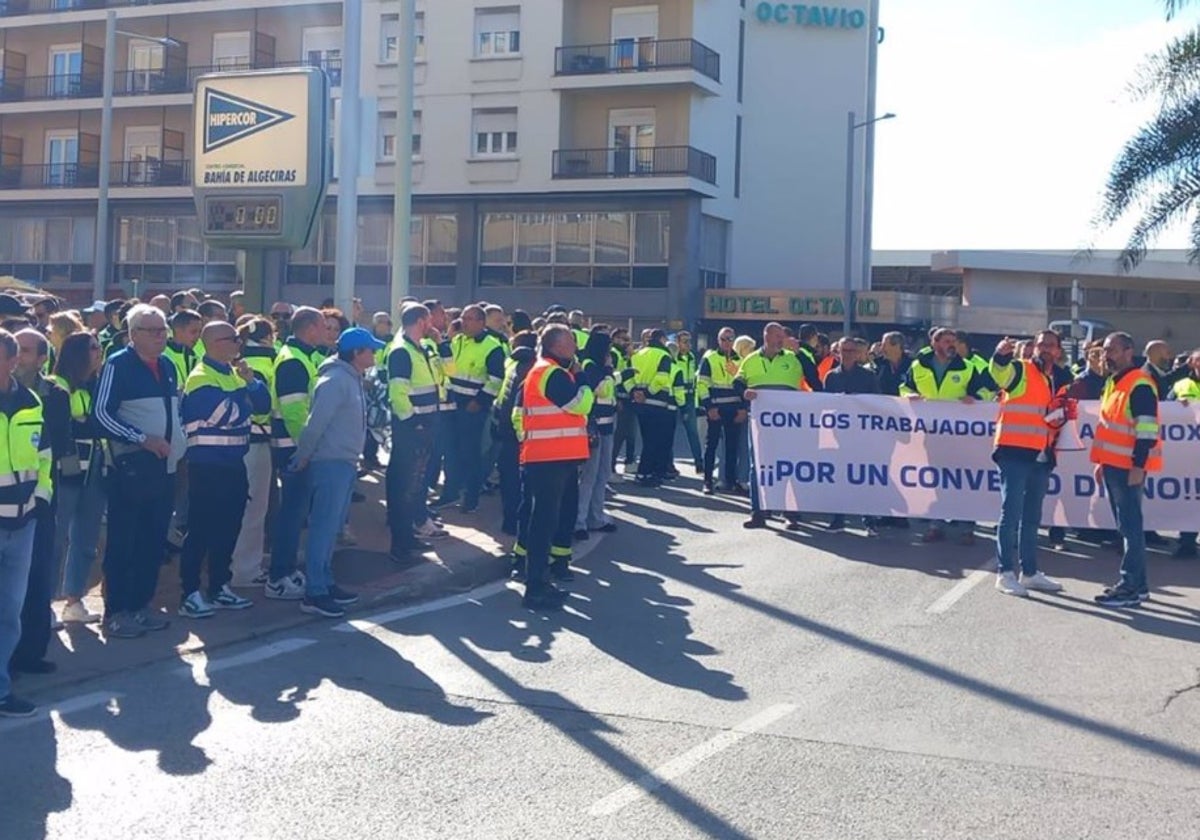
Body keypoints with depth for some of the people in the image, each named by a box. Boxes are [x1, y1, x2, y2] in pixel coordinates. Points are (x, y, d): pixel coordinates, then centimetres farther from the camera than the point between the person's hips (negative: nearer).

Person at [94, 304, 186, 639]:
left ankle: (140, 606, 20)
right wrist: (142, 439, -17)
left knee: (154, 540, 10)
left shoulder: (167, 366, 13)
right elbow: (102, 414, -13)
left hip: (164, 466, 7)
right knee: (123, 541, -2)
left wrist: (177, 443, 13)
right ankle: (115, 612, 4)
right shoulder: (118, 365, -8)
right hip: (132, 466, -7)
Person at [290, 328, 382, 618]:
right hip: (330, 464, -9)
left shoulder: (353, 379, 13)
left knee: (331, 528, 16)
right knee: (322, 528, -6)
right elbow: (315, 423, -20)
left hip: (345, 463, 10)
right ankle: (314, 593, -2)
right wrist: (302, 459, -12)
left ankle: (325, 583, 25)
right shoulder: (335, 380, -17)